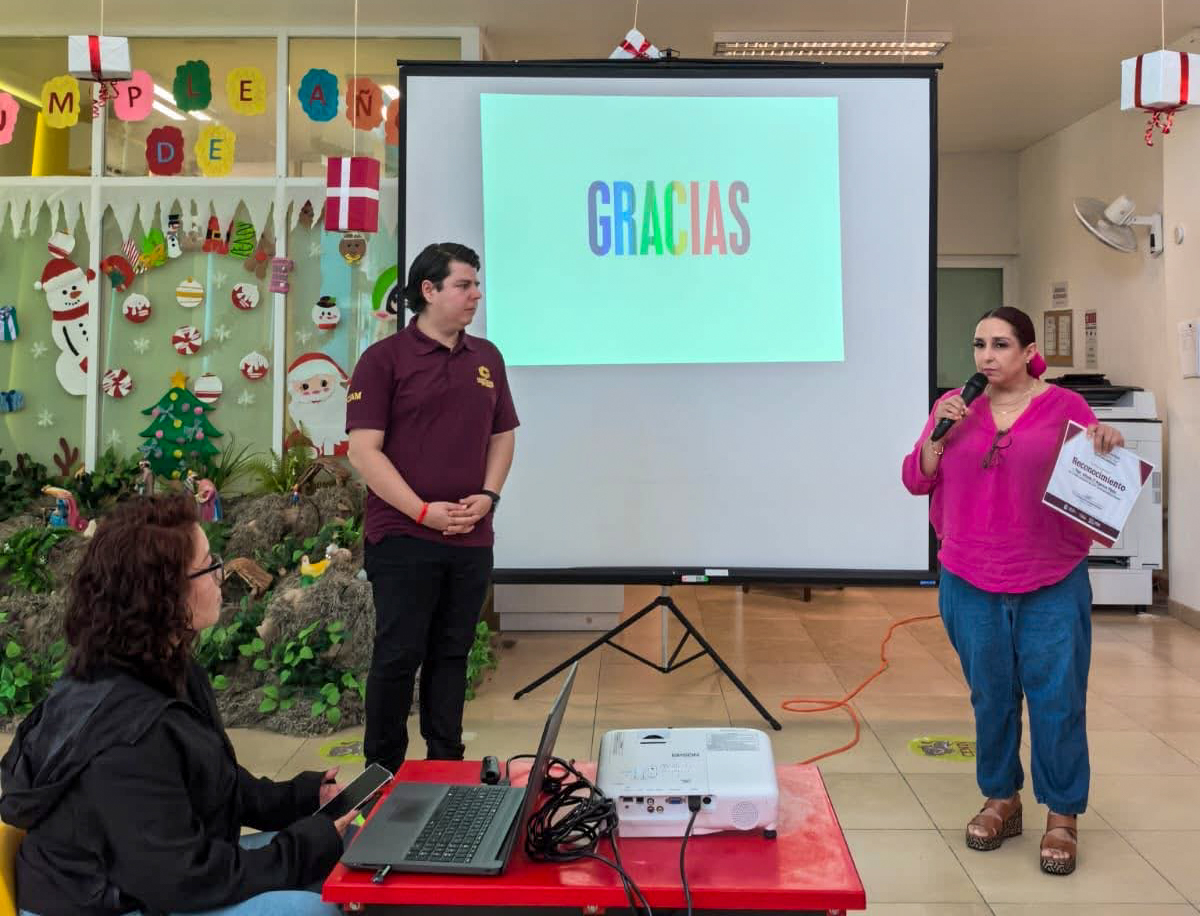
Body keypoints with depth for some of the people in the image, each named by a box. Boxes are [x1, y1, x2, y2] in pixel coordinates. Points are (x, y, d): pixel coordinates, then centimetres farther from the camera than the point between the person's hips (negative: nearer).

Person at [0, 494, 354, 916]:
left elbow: (216, 780, 12)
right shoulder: (130, 733, -31)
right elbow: (180, 882, -27)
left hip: (149, 875, 10)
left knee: (345, 861, 5)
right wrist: (312, 845, -22)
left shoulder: (165, 671, 1)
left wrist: (303, 798, 3)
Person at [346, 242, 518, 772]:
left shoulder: (487, 358, 12)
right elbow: (364, 450, -10)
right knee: (398, 655, 1)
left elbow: (503, 436, 17)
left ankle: (447, 766, 24)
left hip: (472, 539, 5)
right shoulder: (384, 358, -5)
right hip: (404, 538, -5)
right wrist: (423, 511, -14)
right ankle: (382, 770, 15)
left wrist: (489, 495, -1)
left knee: (452, 655, 12)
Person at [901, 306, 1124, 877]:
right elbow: (916, 480, 4)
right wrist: (940, 433, -12)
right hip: (971, 584, 2)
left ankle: (1062, 816, 18)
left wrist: (1109, 448, -20)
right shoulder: (953, 405, 4)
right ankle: (1001, 800, 29)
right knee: (991, 697, 12)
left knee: (1057, 701, 3)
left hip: (1052, 586, -2)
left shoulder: (1064, 406, -3)